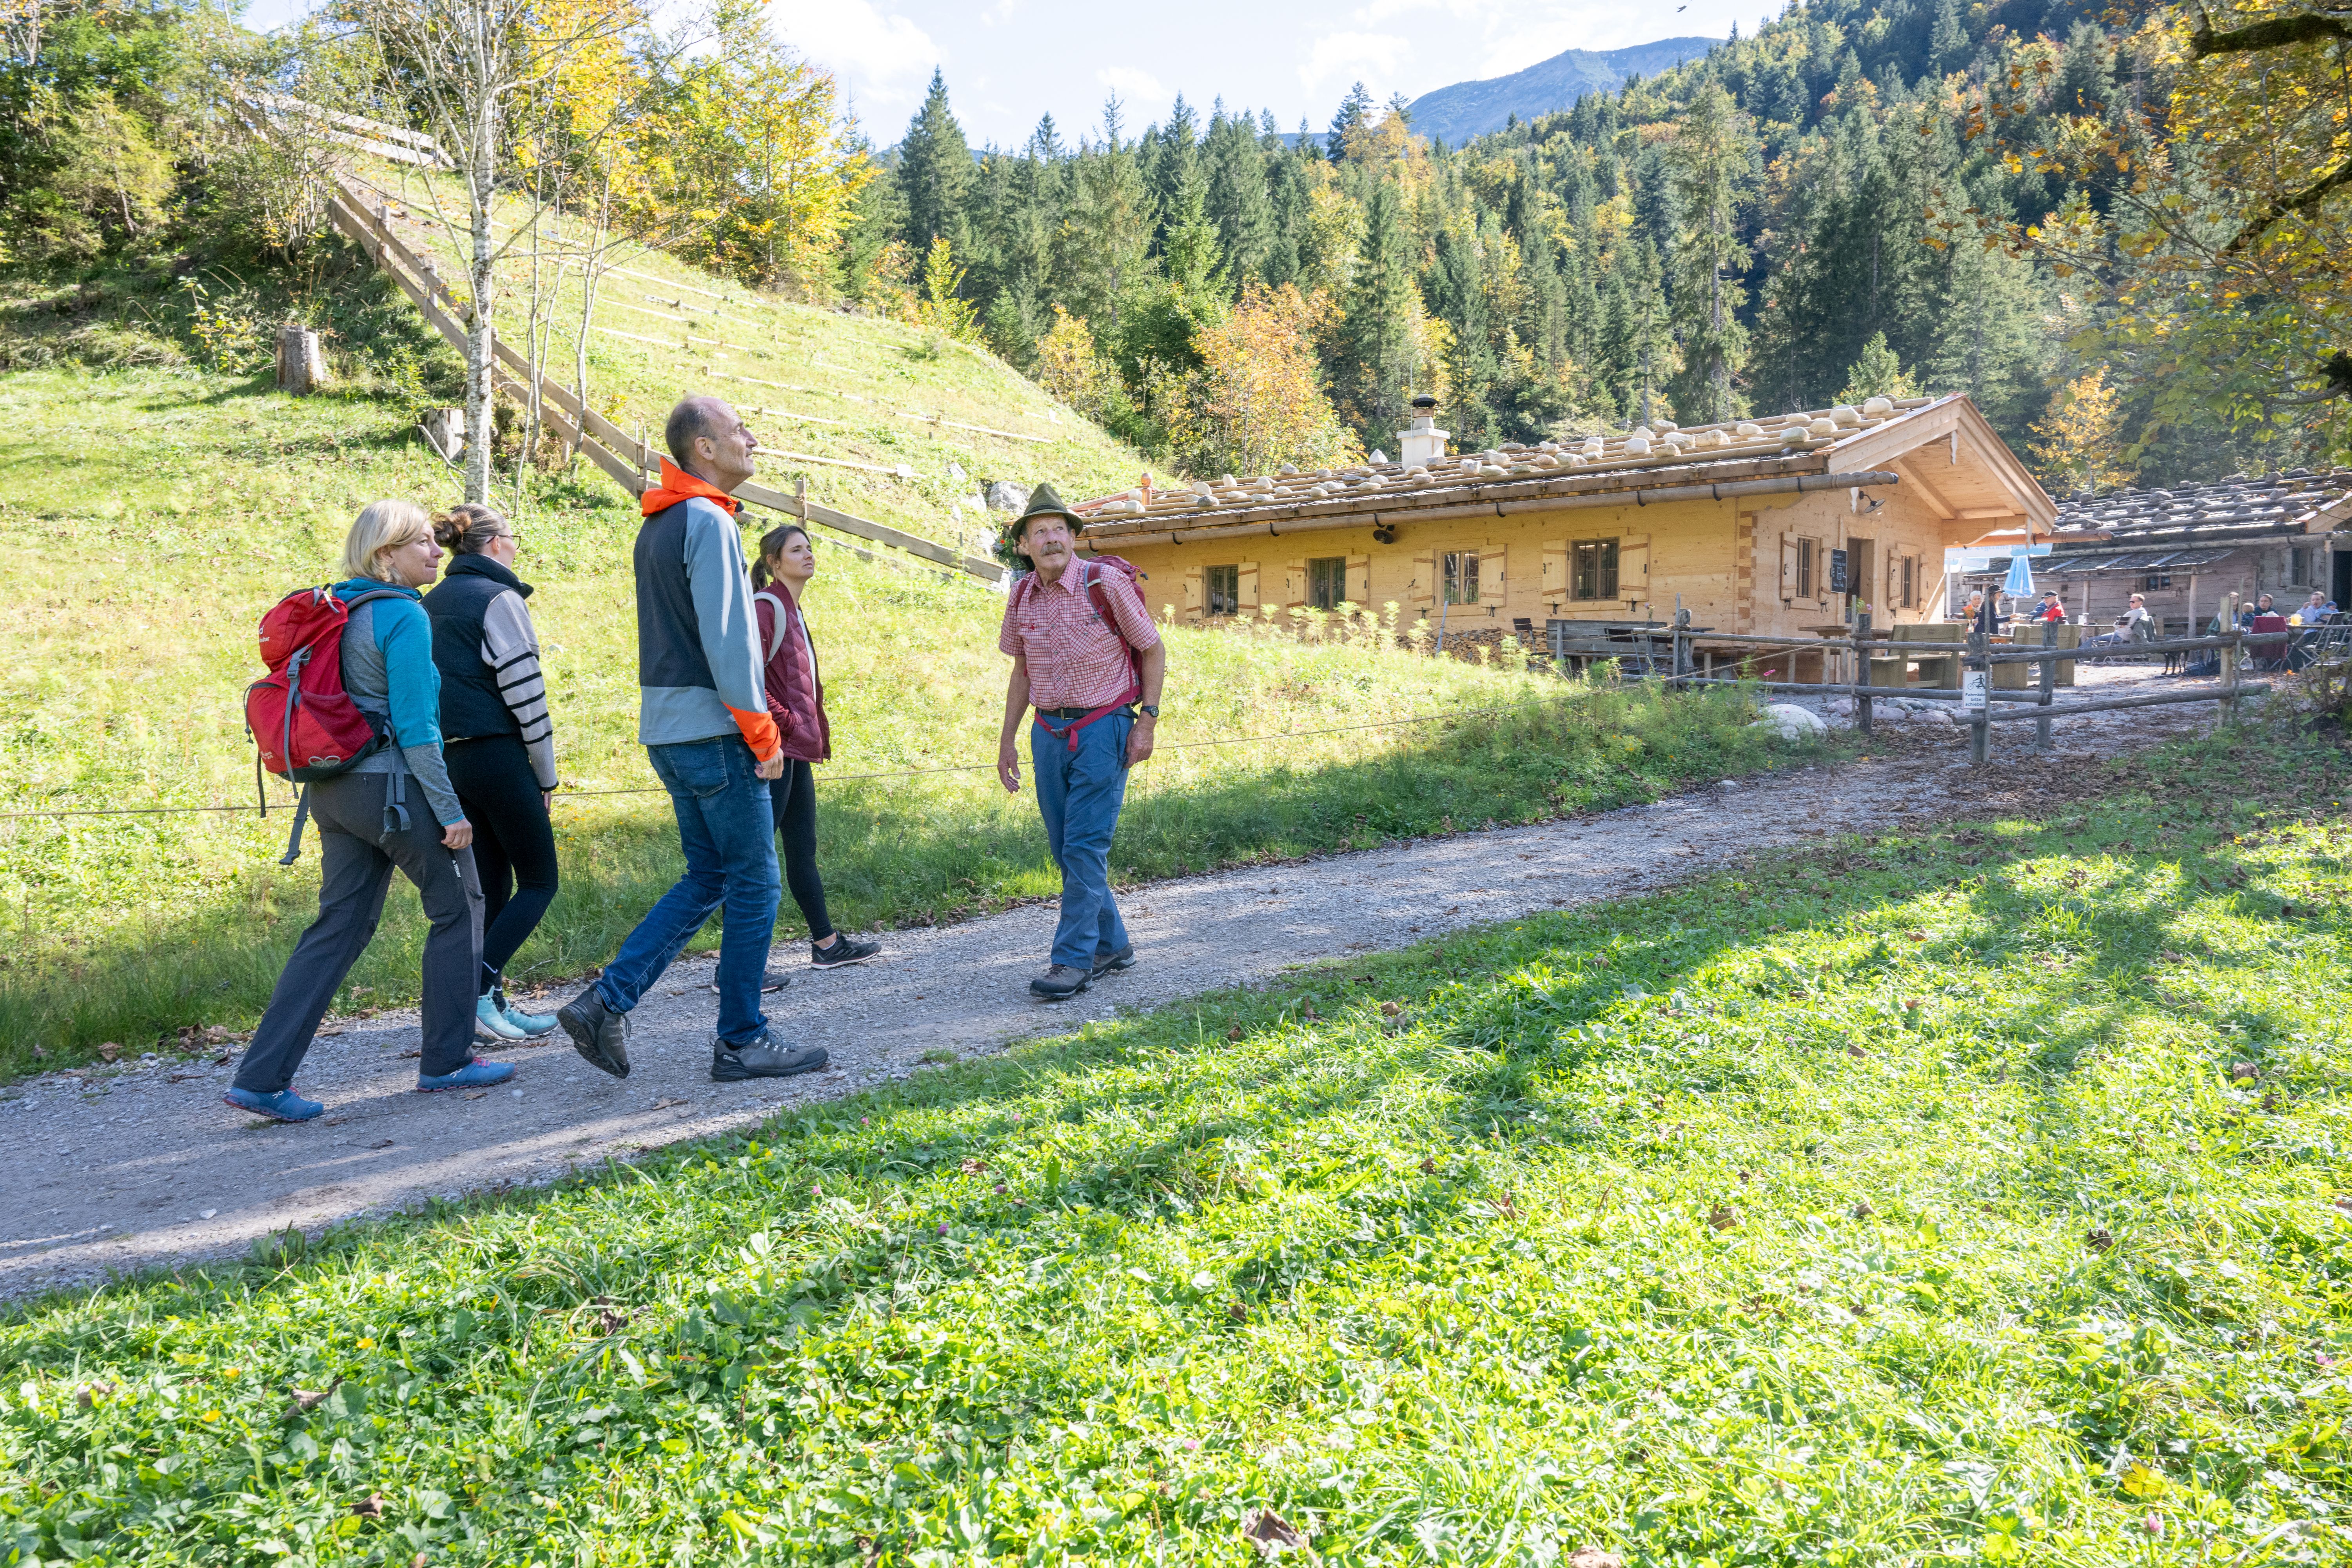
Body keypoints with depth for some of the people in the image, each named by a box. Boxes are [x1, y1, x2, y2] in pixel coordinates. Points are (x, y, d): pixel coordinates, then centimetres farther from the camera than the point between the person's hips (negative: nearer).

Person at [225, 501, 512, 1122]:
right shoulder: (404, 616, -13)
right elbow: (415, 725, -17)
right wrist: (450, 810, -14)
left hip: (337, 787, 8)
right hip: (394, 787, -8)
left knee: (339, 926, 11)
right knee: (459, 909, 9)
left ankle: (262, 1078, 6)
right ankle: (446, 1060, 16)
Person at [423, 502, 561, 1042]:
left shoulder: (431, 603, 15)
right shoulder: (498, 599, -9)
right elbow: (524, 692, -14)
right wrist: (546, 774, -6)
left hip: (446, 759, 8)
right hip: (495, 755, -8)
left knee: (491, 888, 13)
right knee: (538, 882, 1)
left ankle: (491, 1007, 13)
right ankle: (477, 993, -11)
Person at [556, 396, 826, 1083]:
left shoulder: (656, 526, 16)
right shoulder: (708, 522, -13)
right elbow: (726, 640, -19)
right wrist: (763, 735, -14)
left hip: (668, 729, 9)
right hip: (714, 729, -9)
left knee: (707, 878, 15)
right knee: (754, 883, 1)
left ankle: (604, 1001, 8)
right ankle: (741, 1041, 8)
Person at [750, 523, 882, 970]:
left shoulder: (792, 611, 18)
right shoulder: (766, 606, -11)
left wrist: (812, 735, 16)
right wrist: (785, 722, -17)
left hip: (796, 751, 10)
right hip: (775, 748, -10)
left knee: (802, 848, 16)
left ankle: (827, 945, 26)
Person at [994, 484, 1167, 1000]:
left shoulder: (1106, 583, -11)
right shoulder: (1022, 596, 5)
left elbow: (1153, 649, -2)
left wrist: (1147, 720, -9)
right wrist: (1007, 739, 14)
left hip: (1102, 729, -6)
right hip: (1049, 732, 6)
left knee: (1085, 845, -9)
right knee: (1066, 847, 9)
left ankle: (1074, 958, -3)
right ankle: (1112, 944, 23)